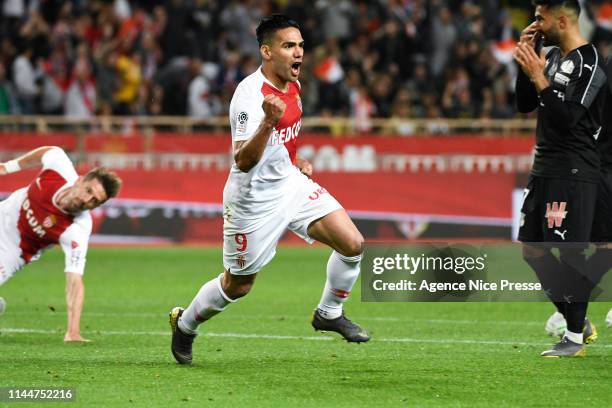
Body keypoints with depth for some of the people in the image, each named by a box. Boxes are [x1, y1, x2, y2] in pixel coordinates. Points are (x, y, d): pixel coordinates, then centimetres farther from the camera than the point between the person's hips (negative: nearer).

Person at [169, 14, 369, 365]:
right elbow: (243, 161, -34)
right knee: (238, 286, 7)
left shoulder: (293, 85, 2)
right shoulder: (250, 94, -25)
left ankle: (329, 313, 15)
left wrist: (297, 160, 11)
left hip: (291, 182, 7)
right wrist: (268, 122, -48)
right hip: (254, 199, -7)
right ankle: (184, 324, 34)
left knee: (353, 244, -8)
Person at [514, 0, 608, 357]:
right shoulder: (552, 56, 14)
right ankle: (578, 321, 21)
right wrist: (526, 61, 6)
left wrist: (538, 76, -20)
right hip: (545, 168, 10)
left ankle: (575, 339, -4)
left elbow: (566, 117, -19)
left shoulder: (589, 62, -13)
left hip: (573, 171, -10)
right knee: (533, 250, 11)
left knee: (567, 254, -9)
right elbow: (525, 105, 16)